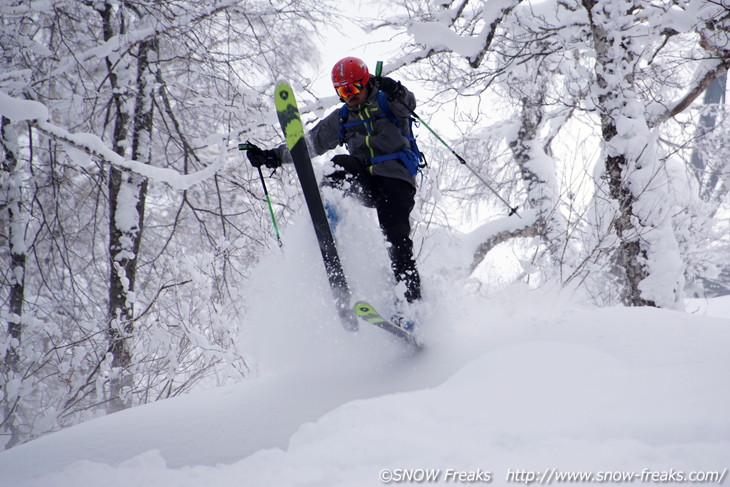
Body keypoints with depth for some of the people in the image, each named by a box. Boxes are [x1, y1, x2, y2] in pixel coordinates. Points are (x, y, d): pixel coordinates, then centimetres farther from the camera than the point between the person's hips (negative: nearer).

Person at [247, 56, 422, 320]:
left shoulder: (387, 103, 9)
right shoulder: (342, 118, 23)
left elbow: (408, 104, -15)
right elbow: (310, 143, 23)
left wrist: (394, 91, -38)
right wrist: (272, 156, 13)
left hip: (395, 177, -5)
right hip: (366, 182, 5)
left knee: (397, 238, -19)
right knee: (341, 165, -27)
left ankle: (411, 302, -24)